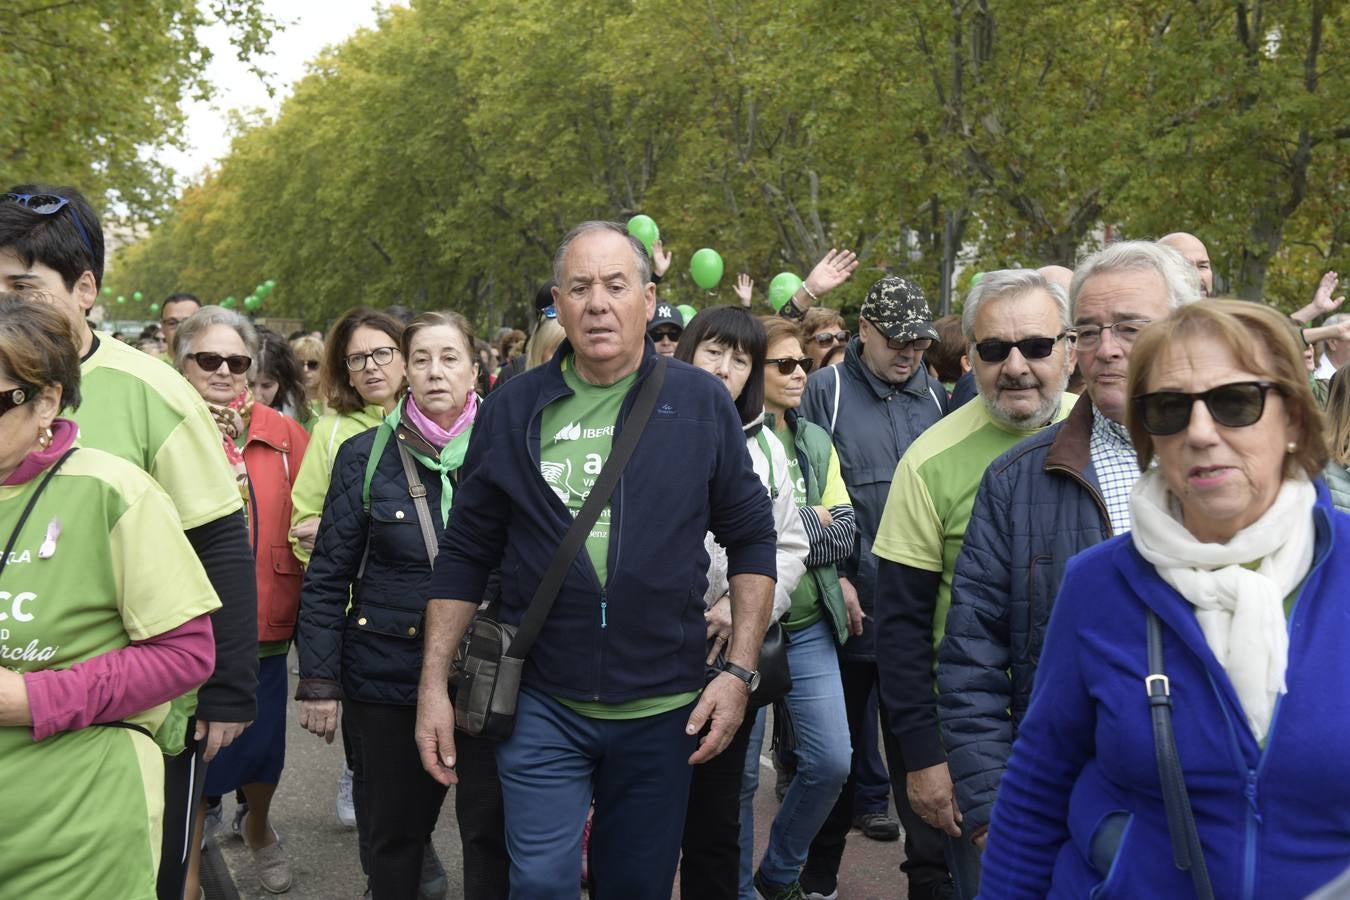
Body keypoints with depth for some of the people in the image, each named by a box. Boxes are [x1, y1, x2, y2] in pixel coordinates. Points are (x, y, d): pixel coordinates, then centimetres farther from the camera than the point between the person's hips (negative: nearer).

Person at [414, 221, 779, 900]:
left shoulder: (701, 404, -3)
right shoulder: (514, 410, -1)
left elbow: (752, 540, 2)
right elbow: (465, 555, 4)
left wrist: (739, 672, -5)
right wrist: (434, 684, 0)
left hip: (662, 708, 1)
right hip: (542, 705, 0)